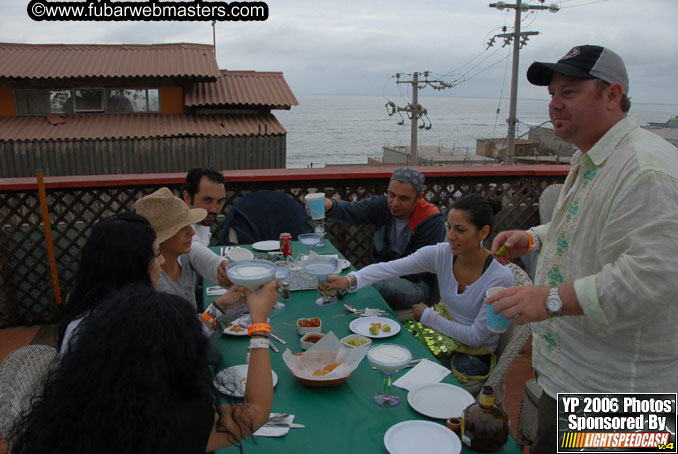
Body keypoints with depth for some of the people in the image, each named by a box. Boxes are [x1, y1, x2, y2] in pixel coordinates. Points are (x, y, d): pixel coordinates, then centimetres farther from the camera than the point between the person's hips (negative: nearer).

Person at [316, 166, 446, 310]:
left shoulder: (433, 221, -16)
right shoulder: (382, 205, -4)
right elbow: (350, 211, -24)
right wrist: (329, 206, -47)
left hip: (417, 284, -4)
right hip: (380, 274, 4)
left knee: (385, 286, -36)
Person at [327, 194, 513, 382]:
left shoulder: (500, 277, -25)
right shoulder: (441, 254, -14)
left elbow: (476, 337, -19)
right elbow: (389, 267, -22)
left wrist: (428, 316, -14)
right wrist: (349, 280, -37)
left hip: (475, 354, -4)